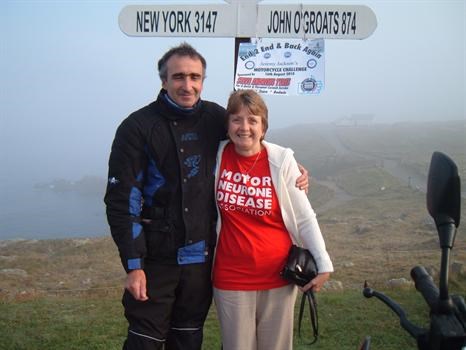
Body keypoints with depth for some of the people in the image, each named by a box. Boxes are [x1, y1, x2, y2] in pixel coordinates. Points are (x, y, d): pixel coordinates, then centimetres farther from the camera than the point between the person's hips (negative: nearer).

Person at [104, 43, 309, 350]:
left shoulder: (216, 118, 1)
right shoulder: (138, 127, -10)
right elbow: (121, 201, -10)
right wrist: (133, 265, -13)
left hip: (200, 256, 4)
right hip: (155, 258, -3)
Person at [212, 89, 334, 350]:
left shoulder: (281, 160, -9)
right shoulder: (218, 155, -4)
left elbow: (305, 218, -4)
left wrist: (324, 264, -4)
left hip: (278, 277, -1)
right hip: (231, 279, 1)